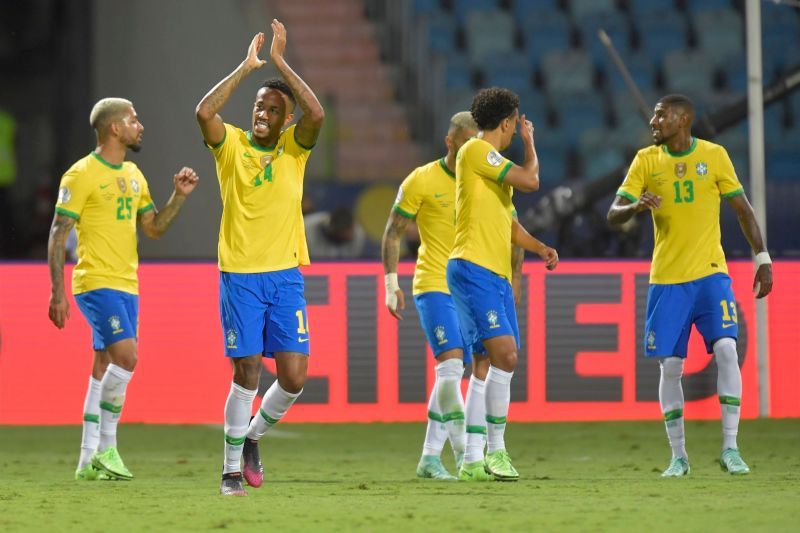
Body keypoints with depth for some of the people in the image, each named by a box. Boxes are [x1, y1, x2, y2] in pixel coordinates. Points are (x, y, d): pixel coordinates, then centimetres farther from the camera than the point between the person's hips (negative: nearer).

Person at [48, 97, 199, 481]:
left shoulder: (133, 175, 15)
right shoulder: (82, 175, -9)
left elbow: (154, 228, 19)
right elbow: (57, 235, -10)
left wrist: (179, 197, 3)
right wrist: (57, 291, -15)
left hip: (126, 286, 8)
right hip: (97, 284, -8)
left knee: (105, 369, 8)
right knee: (126, 356, -20)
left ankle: (89, 460, 12)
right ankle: (106, 448, -12)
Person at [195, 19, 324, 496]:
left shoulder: (294, 148, 5)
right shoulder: (232, 144, 1)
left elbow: (317, 115, -16)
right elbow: (204, 112, -19)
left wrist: (280, 62, -14)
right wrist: (246, 68, -15)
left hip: (286, 277, 2)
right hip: (240, 276, -2)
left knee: (294, 377, -3)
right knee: (246, 374, -4)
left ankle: (252, 437, 23)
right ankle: (232, 467, 9)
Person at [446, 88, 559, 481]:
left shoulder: (497, 166, 24)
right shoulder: (475, 151, -6)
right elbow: (530, 181, -12)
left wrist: (541, 248, 13)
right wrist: (529, 142, 6)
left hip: (498, 275, 10)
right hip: (473, 269, -10)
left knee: (500, 365, 6)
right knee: (504, 355, -19)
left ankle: (473, 460, 9)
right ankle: (496, 450, -15)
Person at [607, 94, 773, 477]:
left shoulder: (714, 155, 1)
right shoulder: (646, 160, 4)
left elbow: (742, 209, 6)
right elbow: (613, 215, -1)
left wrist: (762, 259, 0)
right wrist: (636, 206, -23)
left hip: (710, 273, -1)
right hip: (666, 279, 1)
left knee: (725, 349, -17)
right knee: (670, 366, -1)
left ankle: (730, 447, -11)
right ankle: (678, 455, 9)